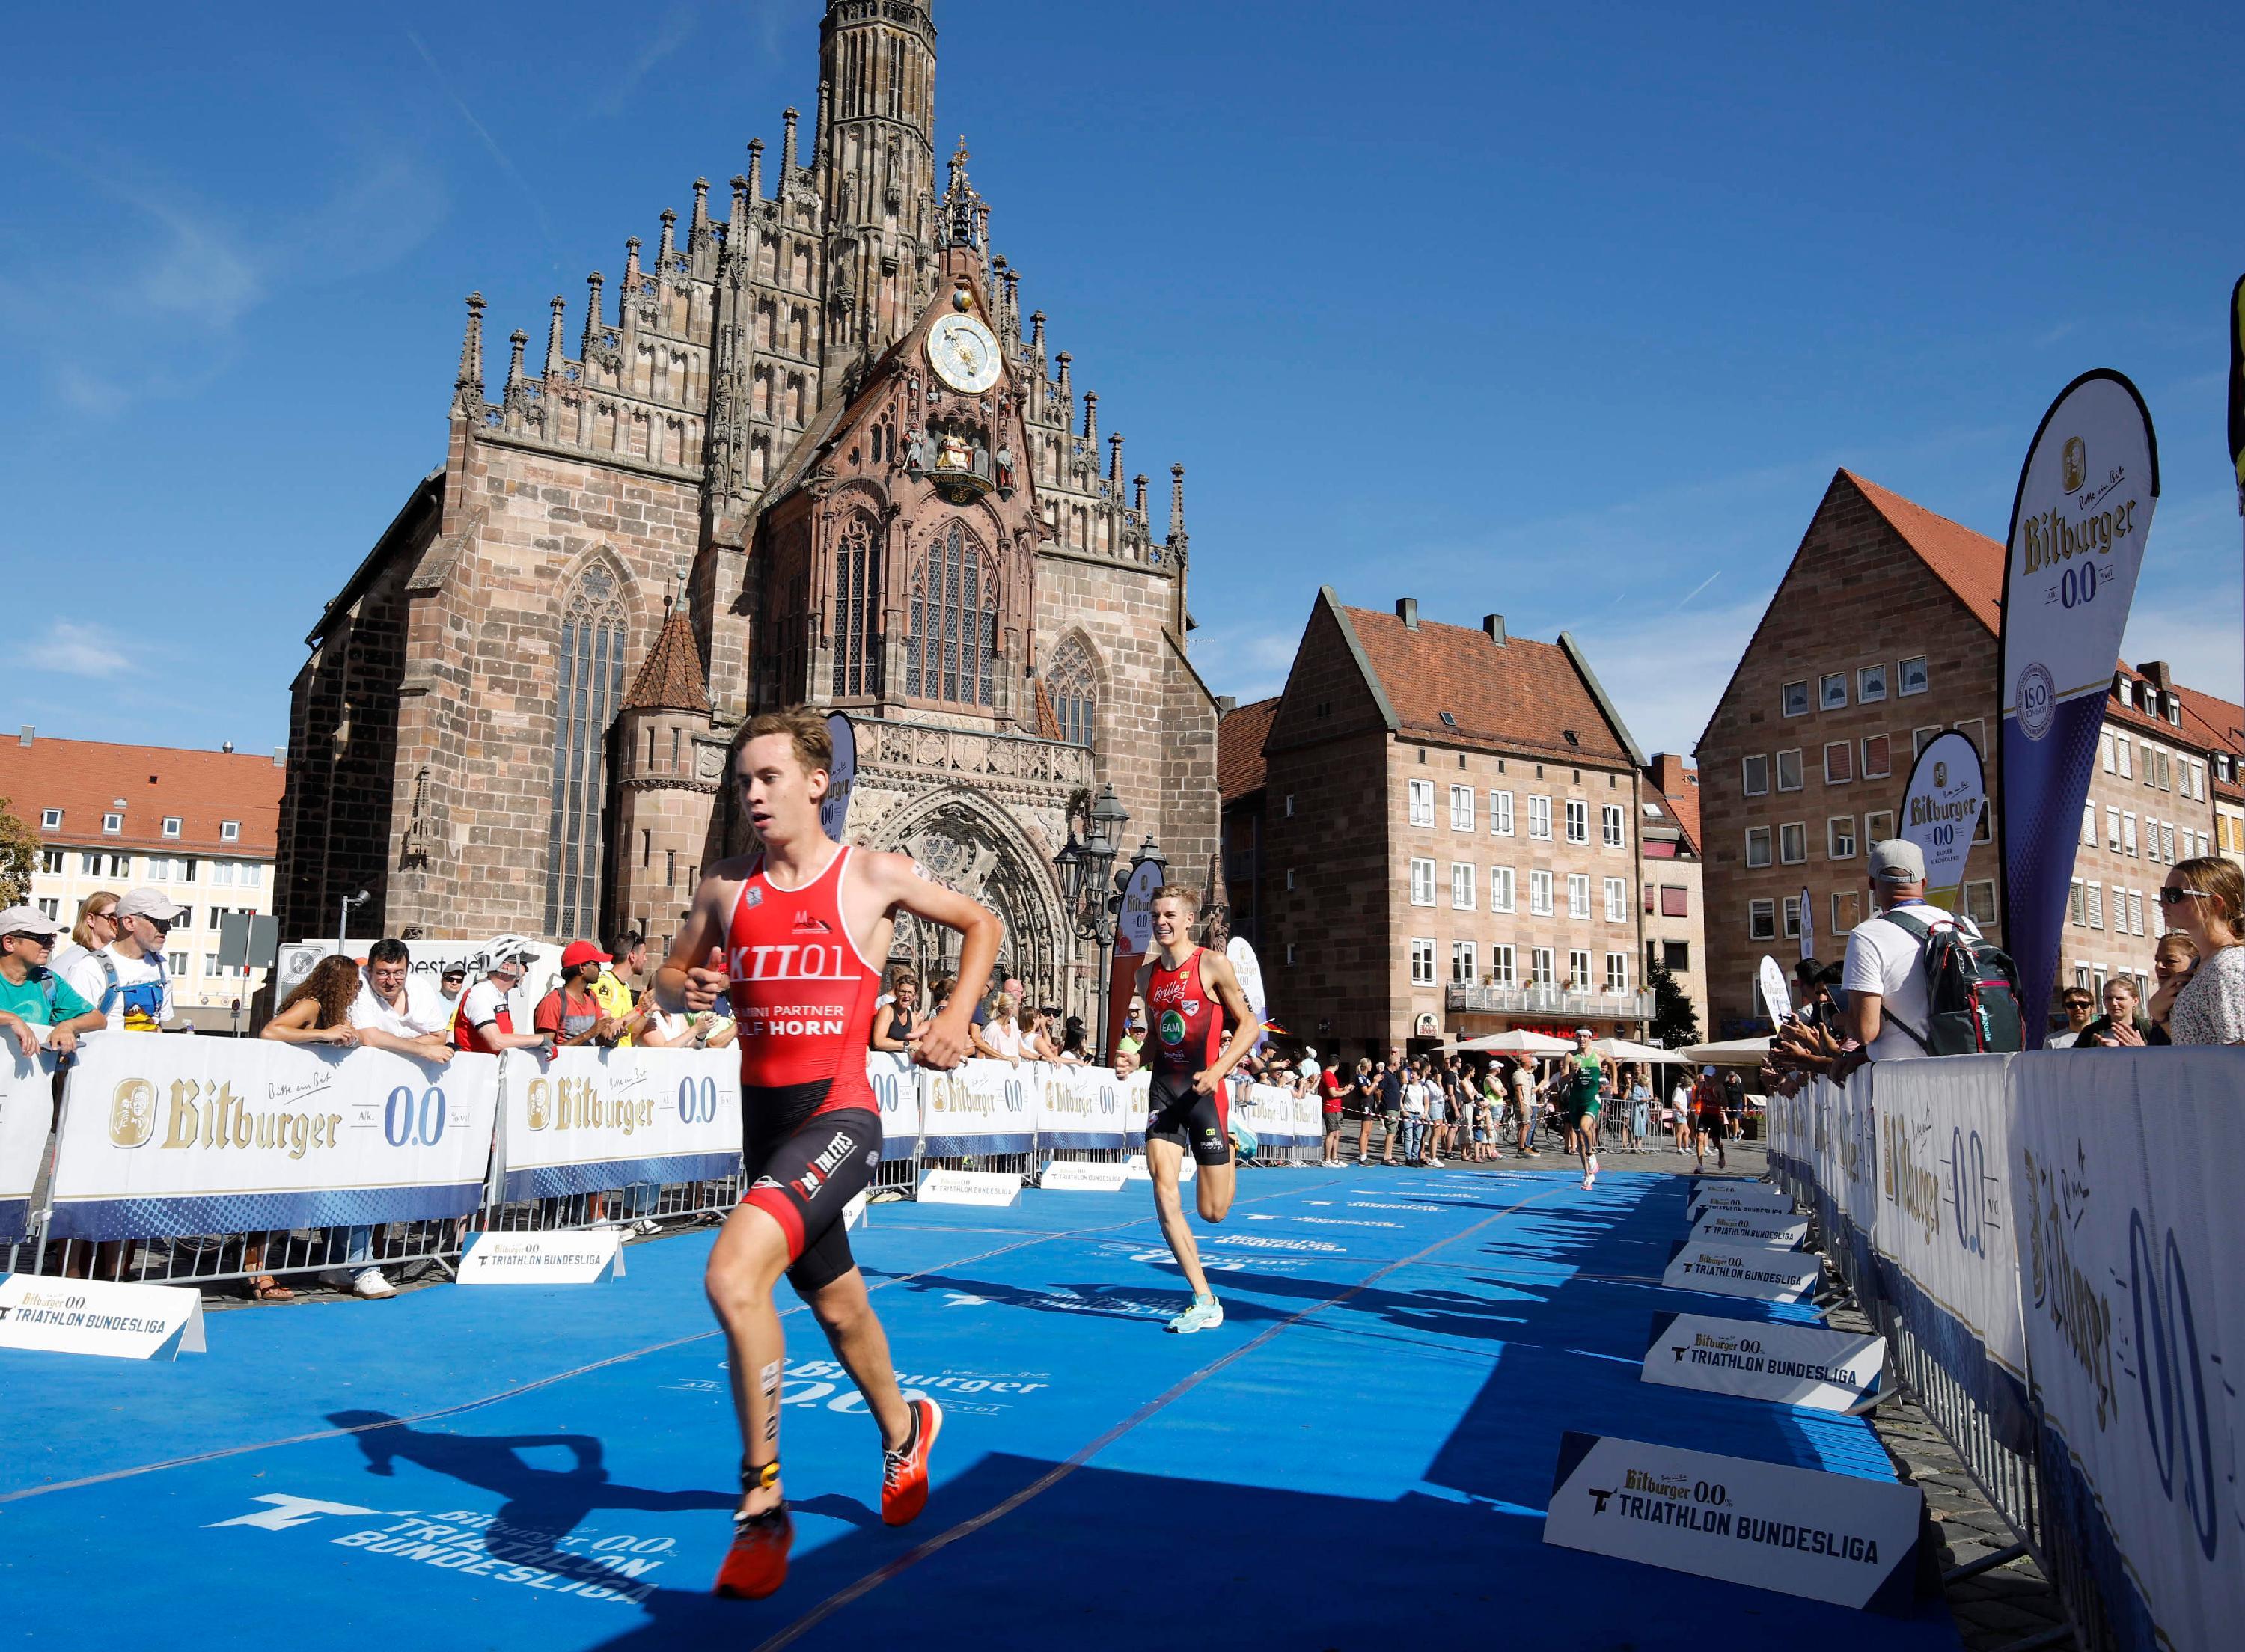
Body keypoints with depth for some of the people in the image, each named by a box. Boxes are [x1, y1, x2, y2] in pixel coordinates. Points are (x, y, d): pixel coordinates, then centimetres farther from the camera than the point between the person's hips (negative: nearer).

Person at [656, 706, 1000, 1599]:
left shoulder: (874, 877, -4)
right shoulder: (725, 887, 5)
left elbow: (980, 924, 10)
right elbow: (668, 980, 16)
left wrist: (957, 1015, -3)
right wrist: (688, 991, -7)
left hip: (838, 1112, -5)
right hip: (763, 1114, 5)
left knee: (732, 1273, -27)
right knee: (834, 1301, 21)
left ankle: (762, 1505, -11)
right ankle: (903, 1432, 50)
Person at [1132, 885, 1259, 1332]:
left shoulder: (1213, 965, -7)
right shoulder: (1147, 974, 9)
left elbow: (1249, 1024, -5)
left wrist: (1218, 1070, -17)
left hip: (1205, 1092, -4)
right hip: (1163, 1093, 5)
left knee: (1212, 1211, 3)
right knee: (1164, 1197, -10)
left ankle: (1231, 1154, 38)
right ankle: (1205, 1302, -1)